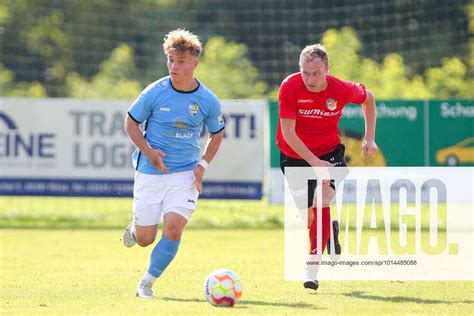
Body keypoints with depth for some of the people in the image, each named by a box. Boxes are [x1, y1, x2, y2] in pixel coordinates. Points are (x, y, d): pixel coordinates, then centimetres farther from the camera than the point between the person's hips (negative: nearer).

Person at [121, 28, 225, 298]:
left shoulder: (208, 101, -5)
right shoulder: (155, 93, -9)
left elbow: (217, 135, 11)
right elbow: (131, 123, 2)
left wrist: (202, 165, -2)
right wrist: (148, 151, -12)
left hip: (185, 174, 0)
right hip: (150, 172, 0)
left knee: (174, 229, -18)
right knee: (145, 239, 2)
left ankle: (147, 282, 1)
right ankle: (135, 228, 41)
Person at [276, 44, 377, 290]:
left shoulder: (343, 90, -19)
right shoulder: (290, 87, -24)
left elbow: (368, 98, 5)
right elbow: (288, 132, -24)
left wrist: (370, 138, 2)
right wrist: (314, 161, -33)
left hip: (329, 152, -1)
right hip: (294, 155, 1)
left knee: (322, 203, -23)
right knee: (308, 215, 7)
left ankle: (312, 270, -21)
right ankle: (330, 229, 45)